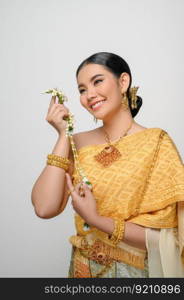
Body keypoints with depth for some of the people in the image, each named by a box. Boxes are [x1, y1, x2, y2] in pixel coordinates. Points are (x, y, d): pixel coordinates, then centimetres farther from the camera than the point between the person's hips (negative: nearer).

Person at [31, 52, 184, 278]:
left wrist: (96, 220, -23)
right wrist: (63, 136, -15)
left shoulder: (157, 142, -15)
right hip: (83, 269, 3)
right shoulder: (78, 144, -4)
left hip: (136, 270, -3)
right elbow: (44, 208, -16)